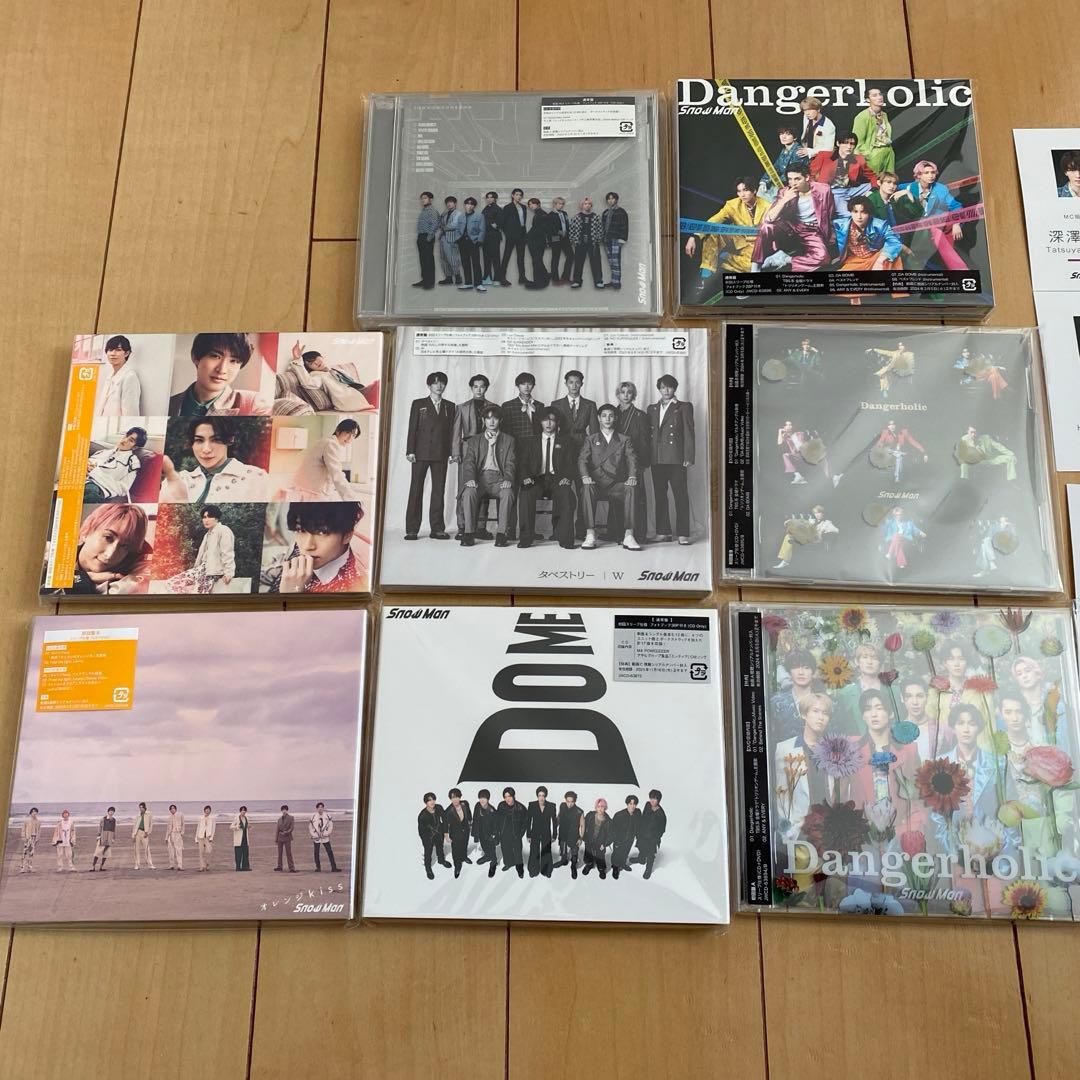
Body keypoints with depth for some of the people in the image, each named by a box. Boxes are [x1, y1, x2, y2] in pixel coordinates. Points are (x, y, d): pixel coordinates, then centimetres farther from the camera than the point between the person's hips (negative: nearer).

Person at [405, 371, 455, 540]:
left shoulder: (450, 407, 14)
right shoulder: (418, 404, 9)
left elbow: (452, 430, 10)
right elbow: (412, 429, 4)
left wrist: (452, 452, 0)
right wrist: (410, 451, -5)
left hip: (441, 455, 2)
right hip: (420, 453, -2)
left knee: (439, 490, 1)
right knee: (416, 490, -2)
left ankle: (437, 528, 5)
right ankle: (412, 529, -1)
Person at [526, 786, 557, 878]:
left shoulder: (551, 806, -10)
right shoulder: (532, 805, -10)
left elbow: (554, 821, -2)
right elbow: (529, 821, -3)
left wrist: (554, 835, 0)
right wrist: (528, 835, -1)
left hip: (546, 835, 0)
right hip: (535, 834, 0)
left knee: (546, 853, 10)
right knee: (534, 853, 6)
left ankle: (546, 871, 29)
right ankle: (533, 871, 26)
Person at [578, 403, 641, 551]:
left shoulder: (624, 440, 17)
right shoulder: (590, 440, 17)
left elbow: (632, 459, 2)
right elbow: (582, 460, 2)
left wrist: (632, 476, -20)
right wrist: (585, 476, -20)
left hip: (617, 485, 0)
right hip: (596, 483, 0)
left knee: (631, 488, -33)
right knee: (587, 488, -35)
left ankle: (628, 536, -34)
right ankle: (590, 535, -34)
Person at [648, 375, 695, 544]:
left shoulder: (684, 407, 6)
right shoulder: (652, 408, 19)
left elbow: (688, 433, 0)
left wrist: (688, 457, -9)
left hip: (675, 458, -4)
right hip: (657, 459, 4)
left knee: (681, 495, -6)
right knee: (659, 495, 5)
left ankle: (683, 534, -4)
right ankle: (663, 532, 11)